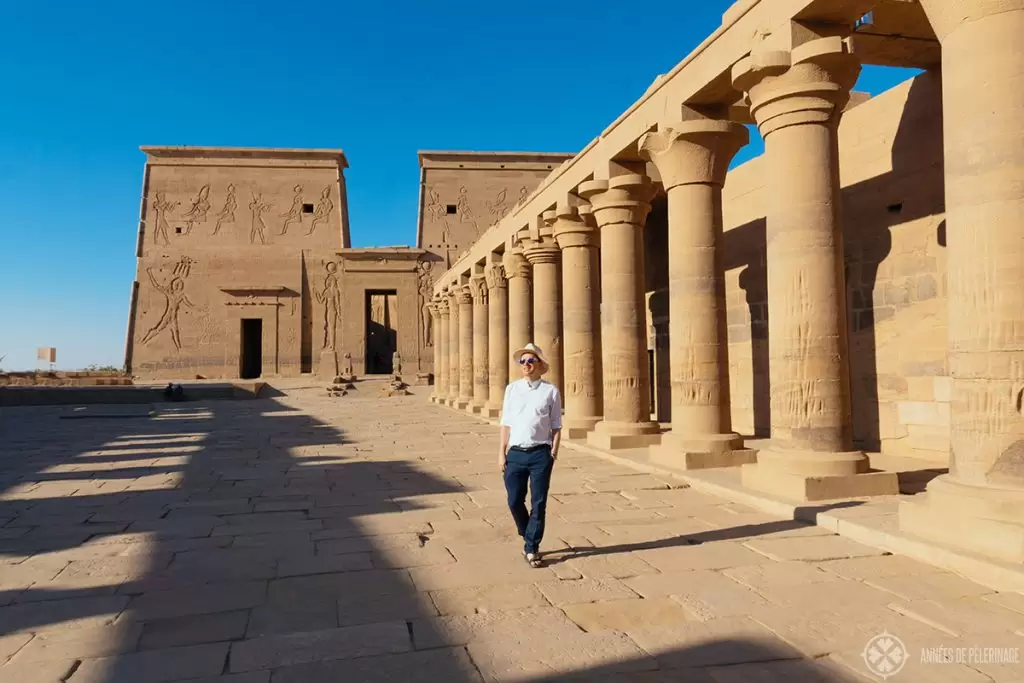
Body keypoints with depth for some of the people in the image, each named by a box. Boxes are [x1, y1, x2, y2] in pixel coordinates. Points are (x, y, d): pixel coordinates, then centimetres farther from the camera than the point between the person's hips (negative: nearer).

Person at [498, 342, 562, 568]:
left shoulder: (550, 391, 0)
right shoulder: (512, 389, 7)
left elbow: (556, 426, 3)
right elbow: (506, 423, 8)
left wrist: (554, 452, -6)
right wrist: (502, 452, 3)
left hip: (540, 454, -2)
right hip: (515, 453, 2)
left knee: (538, 503, 4)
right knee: (514, 501, 7)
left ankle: (531, 548, 19)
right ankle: (529, 537, 34)